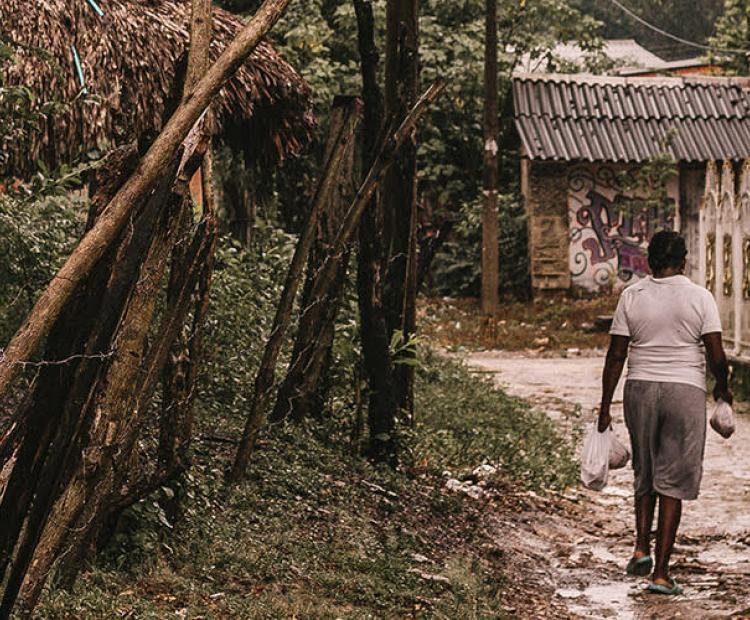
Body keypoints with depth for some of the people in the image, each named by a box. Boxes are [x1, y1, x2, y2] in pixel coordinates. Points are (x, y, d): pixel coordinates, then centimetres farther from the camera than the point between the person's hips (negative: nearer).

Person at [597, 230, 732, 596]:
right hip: (686, 390, -2)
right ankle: (661, 573, 1)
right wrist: (722, 389, 13)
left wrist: (605, 408, 4)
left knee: (645, 475, 22)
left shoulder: (631, 296, 0)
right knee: (673, 483, 2)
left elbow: (616, 355, -1)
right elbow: (716, 356, -7)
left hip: (640, 389, 2)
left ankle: (641, 548, 11)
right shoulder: (700, 298, -4)